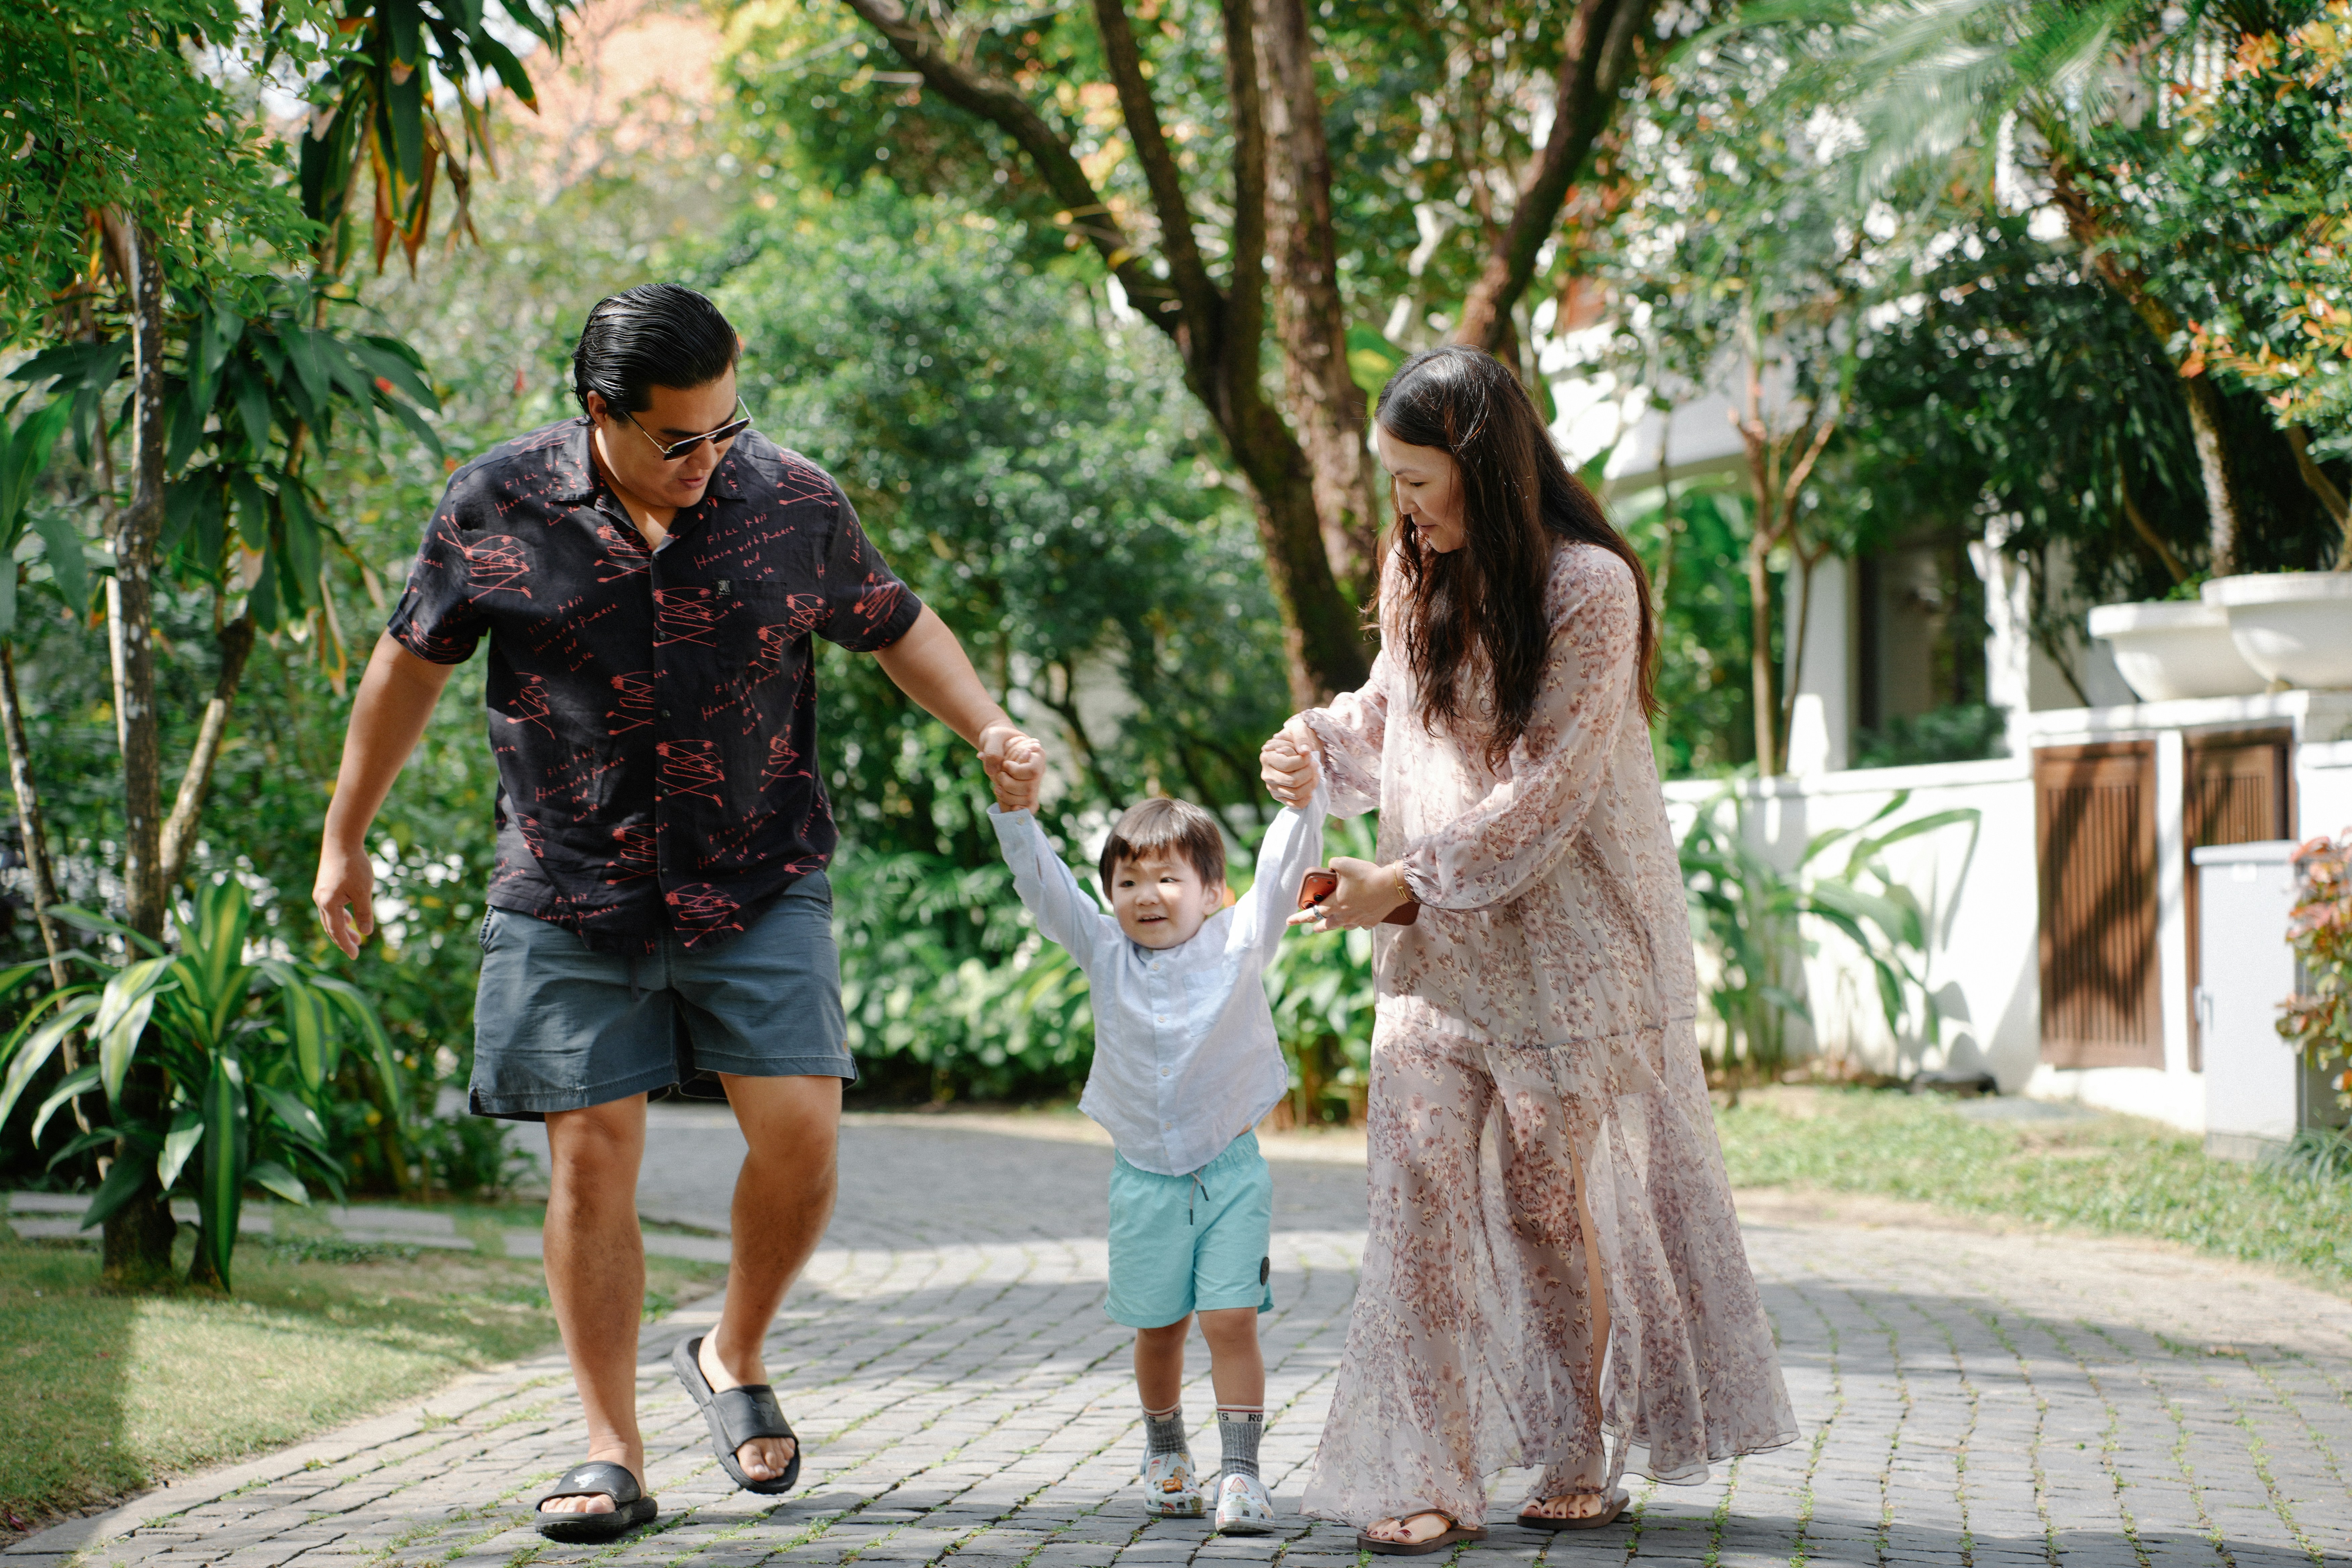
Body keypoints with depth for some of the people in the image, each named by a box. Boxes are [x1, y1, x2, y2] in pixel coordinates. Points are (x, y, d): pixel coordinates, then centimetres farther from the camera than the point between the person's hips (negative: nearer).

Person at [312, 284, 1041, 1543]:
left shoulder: (793, 504, -4)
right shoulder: (497, 508, -6)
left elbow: (896, 626, 13)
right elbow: (412, 660, 8)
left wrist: (988, 731, -3)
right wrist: (344, 843, 14)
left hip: (757, 883, 1)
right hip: (569, 893, 0)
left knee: (800, 1126, -11)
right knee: (591, 1156, -2)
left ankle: (734, 1360, 17)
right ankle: (610, 1455, 8)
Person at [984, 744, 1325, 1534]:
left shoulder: (1238, 942, -4)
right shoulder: (1105, 952, 1)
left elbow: (1283, 871, -14)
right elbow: (1043, 884, -6)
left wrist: (1301, 800, -30)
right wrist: (1018, 809, -21)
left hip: (1230, 1171, -2)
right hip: (1144, 1173, 2)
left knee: (1231, 1321, -9)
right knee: (1158, 1329, 12)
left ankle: (1241, 1473, -4)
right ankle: (1166, 1455, 33)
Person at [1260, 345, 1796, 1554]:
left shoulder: (1588, 587, -15)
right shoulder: (1417, 575, 6)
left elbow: (1549, 791, -17)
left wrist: (1409, 883, -17)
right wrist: (1323, 744, -3)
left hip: (1566, 929, -5)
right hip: (1436, 931, 5)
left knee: (1552, 1189, 2)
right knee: (1419, 1170, -7)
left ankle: (1585, 1462, 19)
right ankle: (1432, 1475, -6)